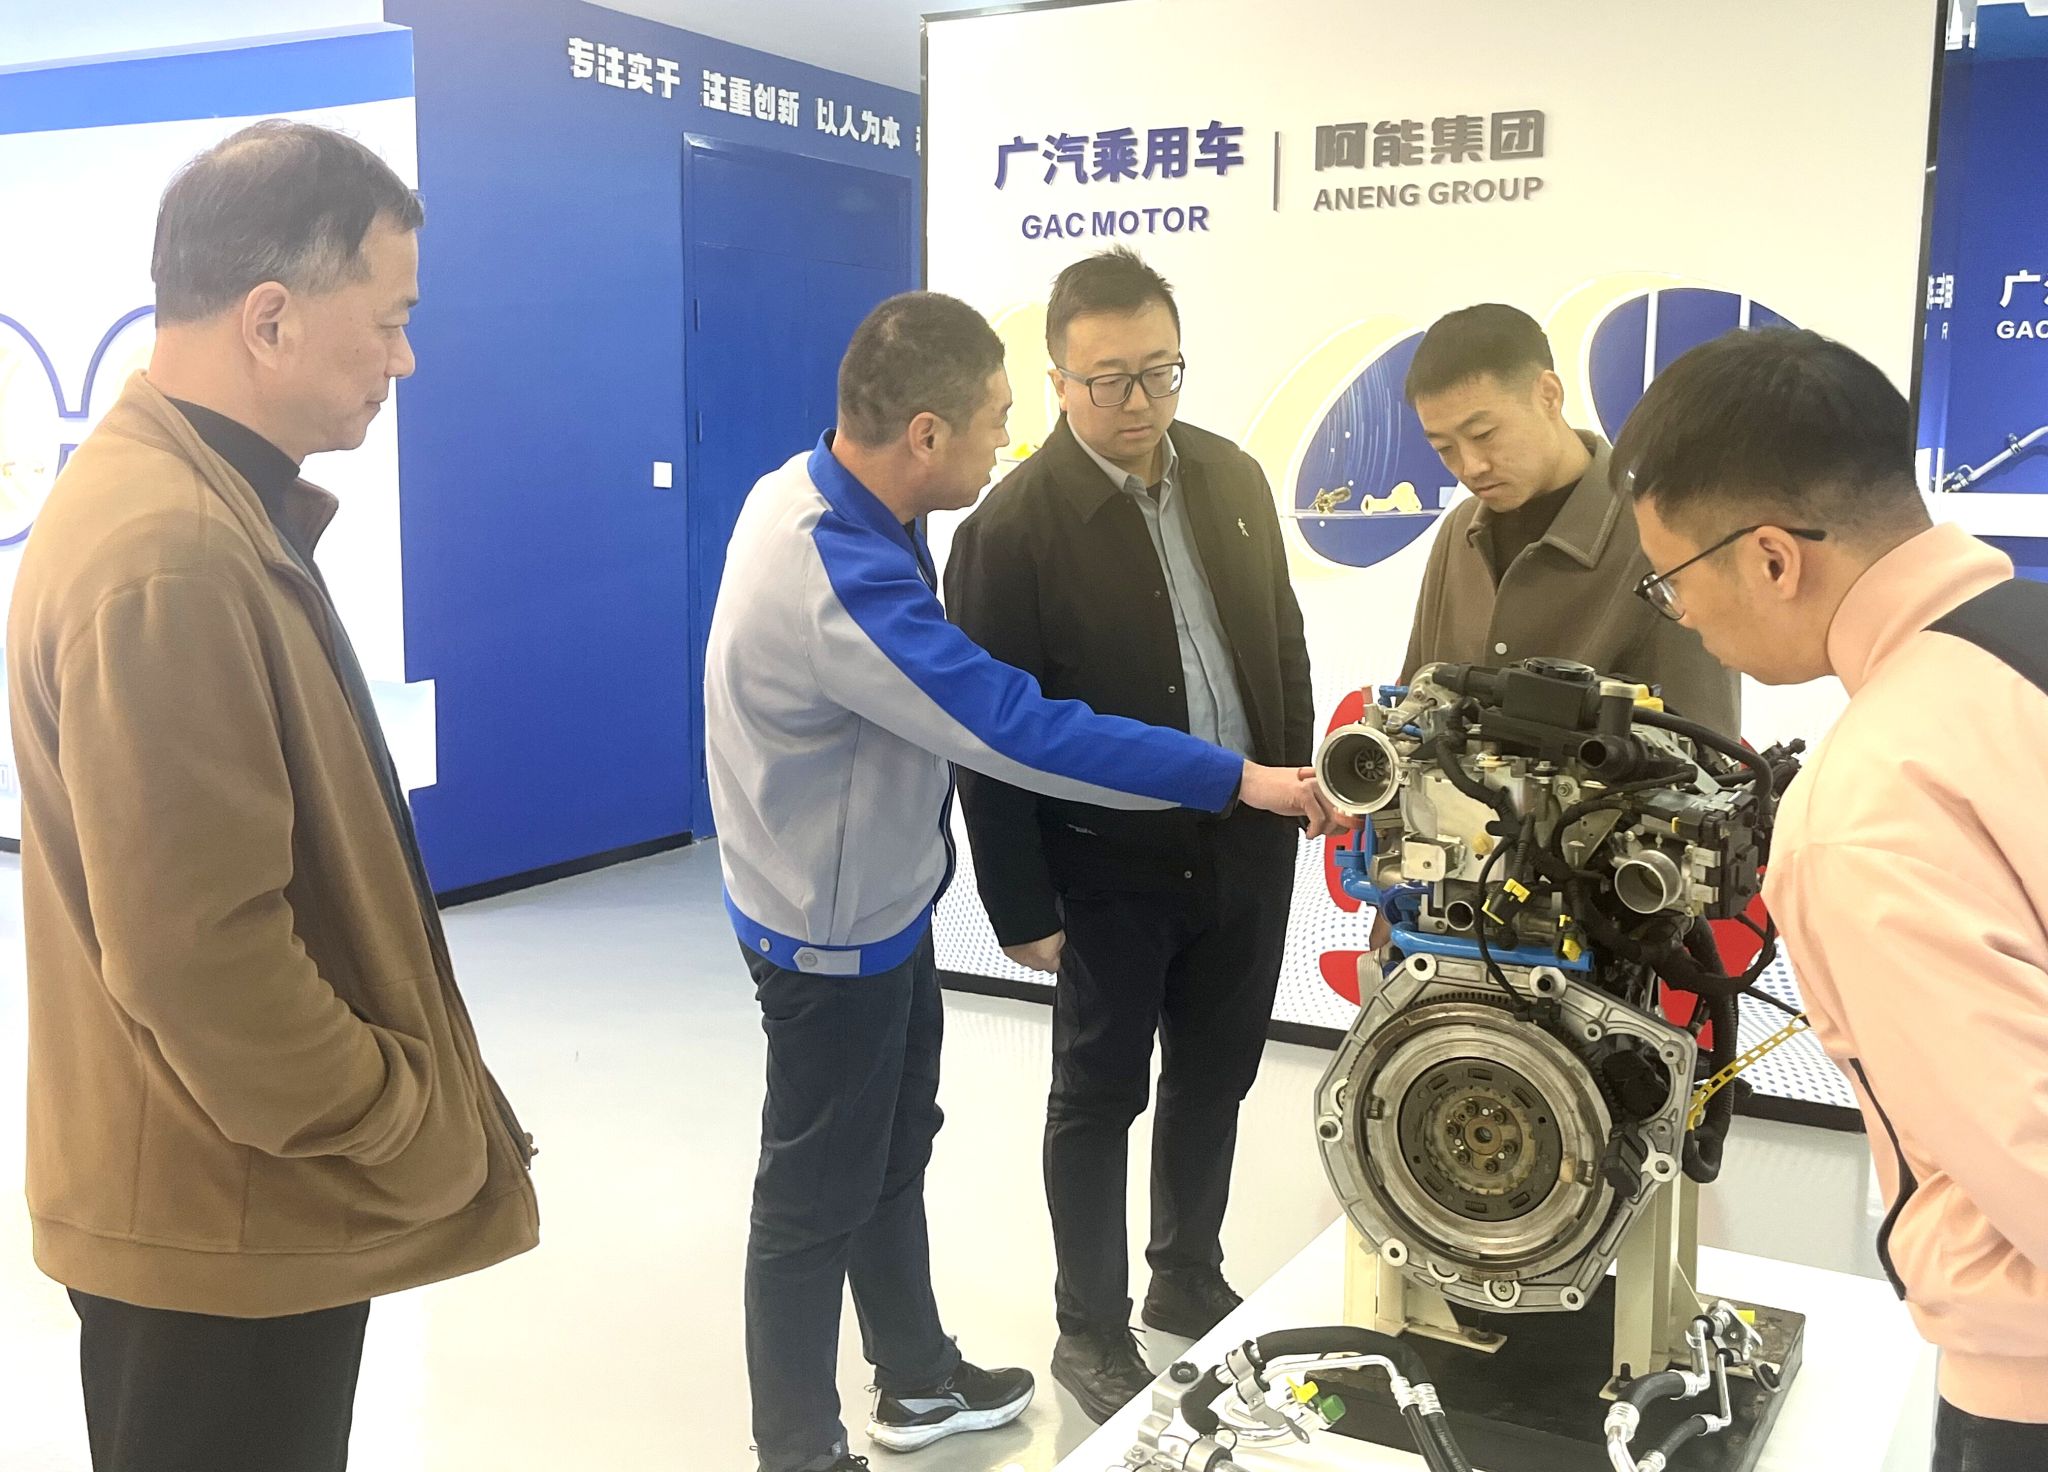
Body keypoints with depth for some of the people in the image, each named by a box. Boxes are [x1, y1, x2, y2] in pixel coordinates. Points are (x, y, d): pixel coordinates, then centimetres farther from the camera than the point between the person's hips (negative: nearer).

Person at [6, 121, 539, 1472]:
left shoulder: (208, 500, 7)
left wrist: (402, 1107, 16)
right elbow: (197, 950, -29)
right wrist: (412, 1136, -16)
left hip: (241, 1191, 9)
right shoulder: (168, 555, -26)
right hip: (224, 1215, -9)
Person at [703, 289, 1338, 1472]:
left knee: (894, 1152, 23)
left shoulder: (821, 491, -5)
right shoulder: (839, 580, -35)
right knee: (818, 1196, 9)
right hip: (834, 929, -9)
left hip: (882, 900, 9)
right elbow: (1018, 729, -33)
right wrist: (1240, 781, -26)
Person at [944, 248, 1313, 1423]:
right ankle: (1093, 1331, 28)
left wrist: (1294, 794, 9)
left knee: (1218, 1075, 19)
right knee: (1100, 1100, 10)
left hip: (1248, 849, 6)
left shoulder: (1232, 475, 1)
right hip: (1115, 869, -5)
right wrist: (1022, 907, -12)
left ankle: (1188, 1279, 40)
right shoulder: (1014, 526, -17)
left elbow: (1284, 644, 11)